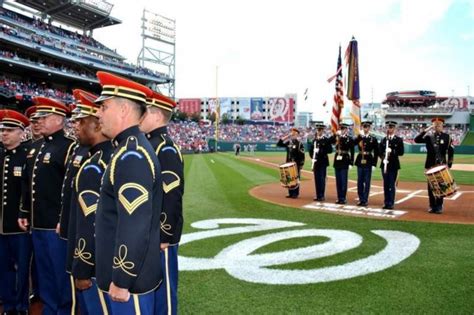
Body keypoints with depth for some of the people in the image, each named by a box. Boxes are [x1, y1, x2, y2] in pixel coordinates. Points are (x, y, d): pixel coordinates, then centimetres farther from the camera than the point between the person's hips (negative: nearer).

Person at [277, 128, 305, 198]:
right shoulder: (288, 142, 10)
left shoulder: (299, 144, -8)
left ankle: (295, 193, 7)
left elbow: (302, 155, -10)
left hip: (296, 164, -6)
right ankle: (290, 193, 17)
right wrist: (286, 137, 1)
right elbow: (279, 144, 7)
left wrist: (301, 165, -14)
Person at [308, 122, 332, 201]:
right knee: (317, 179, 7)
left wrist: (321, 151, -21)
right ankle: (318, 195, 14)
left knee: (322, 178, -6)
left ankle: (321, 196, -1)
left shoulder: (326, 140, -4)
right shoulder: (314, 140, 13)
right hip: (315, 162, 5)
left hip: (323, 162, -5)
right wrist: (312, 157, 6)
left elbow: (330, 150, -11)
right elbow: (311, 149, 20)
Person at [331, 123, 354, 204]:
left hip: (345, 162, -5)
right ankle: (339, 198, 15)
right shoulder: (337, 137, 10)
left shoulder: (350, 139, -3)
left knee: (343, 181, -2)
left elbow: (352, 152, -6)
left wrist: (351, 163, -11)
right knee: (338, 181, 8)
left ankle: (343, 198, 4)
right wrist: (335, 134, -15)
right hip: (337, 161, 5)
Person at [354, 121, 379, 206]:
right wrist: (360, 136, -23)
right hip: (360, 161, 3)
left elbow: (376, 153, 0)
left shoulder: (373, 139, 0)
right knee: (360, 181, 7)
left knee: (367, 182, 1)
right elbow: (352, 143, -15)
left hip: (368, 161, -3)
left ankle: (365, 200, 7)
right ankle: (361, 199, 16)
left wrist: (374, 164, -5)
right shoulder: (359, 137, 6)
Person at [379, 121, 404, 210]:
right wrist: (383, 158, -9)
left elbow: (401, 152, -5)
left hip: (394, 165, -3)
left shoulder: (399, 140, 1)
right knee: (386, 184, 7)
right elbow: (379, 151, 9)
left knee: (392, 185, -4)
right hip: (384, 164, 3)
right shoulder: (383, 140, 11)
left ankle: (391, 203, 1)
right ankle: (386, 203, 13)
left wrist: (392, 151, -20)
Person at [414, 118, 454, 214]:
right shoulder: (429, 137, 5)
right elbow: (416, 140, -9)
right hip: (430, 165, 1)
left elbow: (451, 152, 1)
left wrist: (449, 165, -6)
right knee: (431, 187, 5)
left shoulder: (447, 137, 2)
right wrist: (426, 130, -13)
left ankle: (439, 206, 10)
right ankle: (432, 206, 13)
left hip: (442, 166, -1)